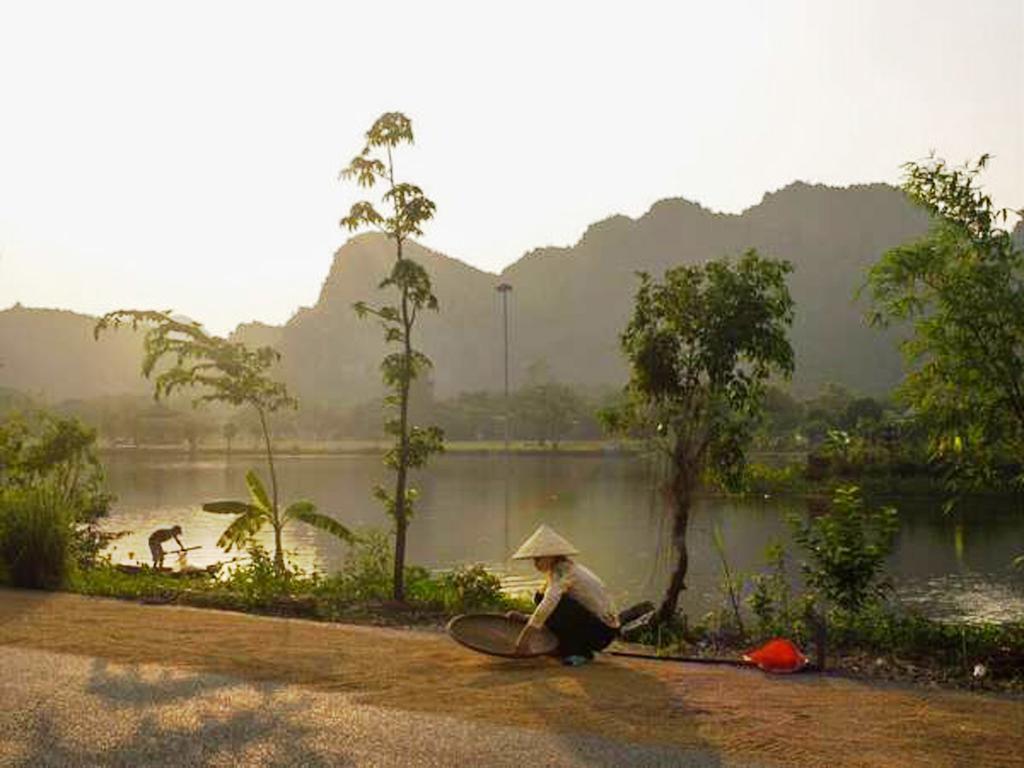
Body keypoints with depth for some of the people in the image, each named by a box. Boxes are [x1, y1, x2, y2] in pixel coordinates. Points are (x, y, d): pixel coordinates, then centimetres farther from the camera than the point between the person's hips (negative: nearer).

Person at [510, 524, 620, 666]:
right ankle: (567, 648, 9)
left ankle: (578, 652, -11)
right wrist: (526, 617, 1)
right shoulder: (563, 569, 9)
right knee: (540, 597, 4)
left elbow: (550, 602, -35)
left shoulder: (562, 571, -19)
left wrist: (525, 634, -36)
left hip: (603, 630, -9)